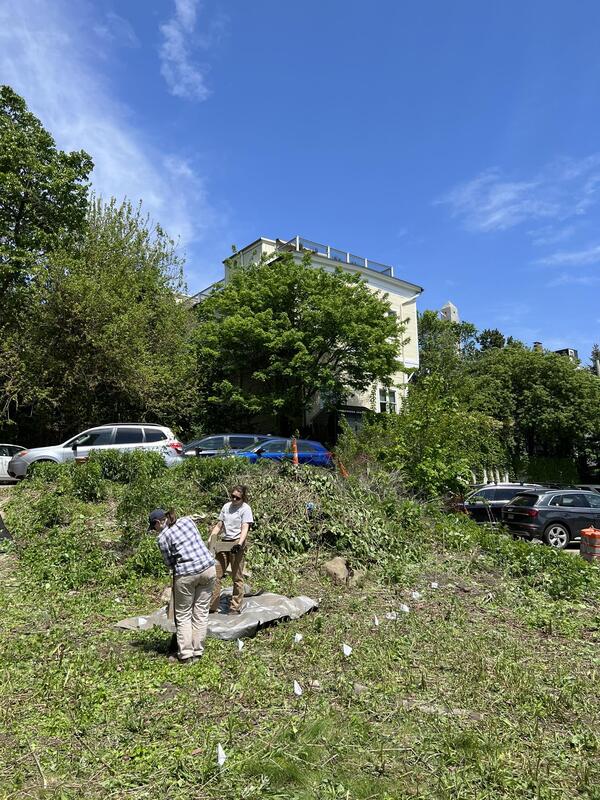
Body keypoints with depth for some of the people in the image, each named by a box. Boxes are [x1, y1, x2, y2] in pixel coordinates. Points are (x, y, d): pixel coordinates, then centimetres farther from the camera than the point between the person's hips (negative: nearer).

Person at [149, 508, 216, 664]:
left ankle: (186, 654, 13)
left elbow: (169, 563, 3)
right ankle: (197, 651, 18)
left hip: (186, 575, -4)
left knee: (183, 614, 12)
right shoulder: (187, 520, 9)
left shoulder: (162, 537, -3)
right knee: (201, 611, 13)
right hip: (208, 568, 5)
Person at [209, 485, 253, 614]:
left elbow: (245, 529, -14)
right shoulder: (226, 506, 12)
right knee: (216, 574, 5)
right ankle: (212, 605, 15)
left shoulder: (245, 508, -5)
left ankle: (235, 607, 11)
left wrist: (239, 544, -28)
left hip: (237, 543, -6)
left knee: (237, 577, 1)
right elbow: (219, 526, 15)